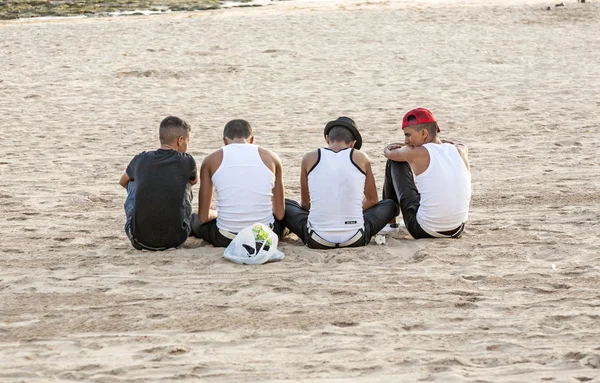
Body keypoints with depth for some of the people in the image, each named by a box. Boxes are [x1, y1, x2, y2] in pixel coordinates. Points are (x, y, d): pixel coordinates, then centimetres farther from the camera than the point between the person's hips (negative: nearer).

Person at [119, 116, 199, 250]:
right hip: (175, 239, -1)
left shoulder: (140, 160, 6)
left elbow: (123, 182, 30)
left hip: (139, 240, 1)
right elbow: (195, 180, 27)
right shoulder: (187, 161, 1)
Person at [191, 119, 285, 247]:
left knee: (194, 219, 33)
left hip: (225, 240, -1)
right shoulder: (271, 158, 5)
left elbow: (203, 217, 4)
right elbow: (279, 214, 8)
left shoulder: (211, 161, 3)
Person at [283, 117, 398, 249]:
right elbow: (372, 200, 17)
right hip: (355, 240, -1)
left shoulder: (310, 158, 4)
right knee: (389, 205, 25)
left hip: (317, 240, 1)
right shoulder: (360, 158, 4)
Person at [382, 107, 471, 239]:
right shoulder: (460, 151, 2)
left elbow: (388, 151, 11)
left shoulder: (417, 153, -10)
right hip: (457, 230, 4)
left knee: (394, 162, 12)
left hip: (424, 231, -4)